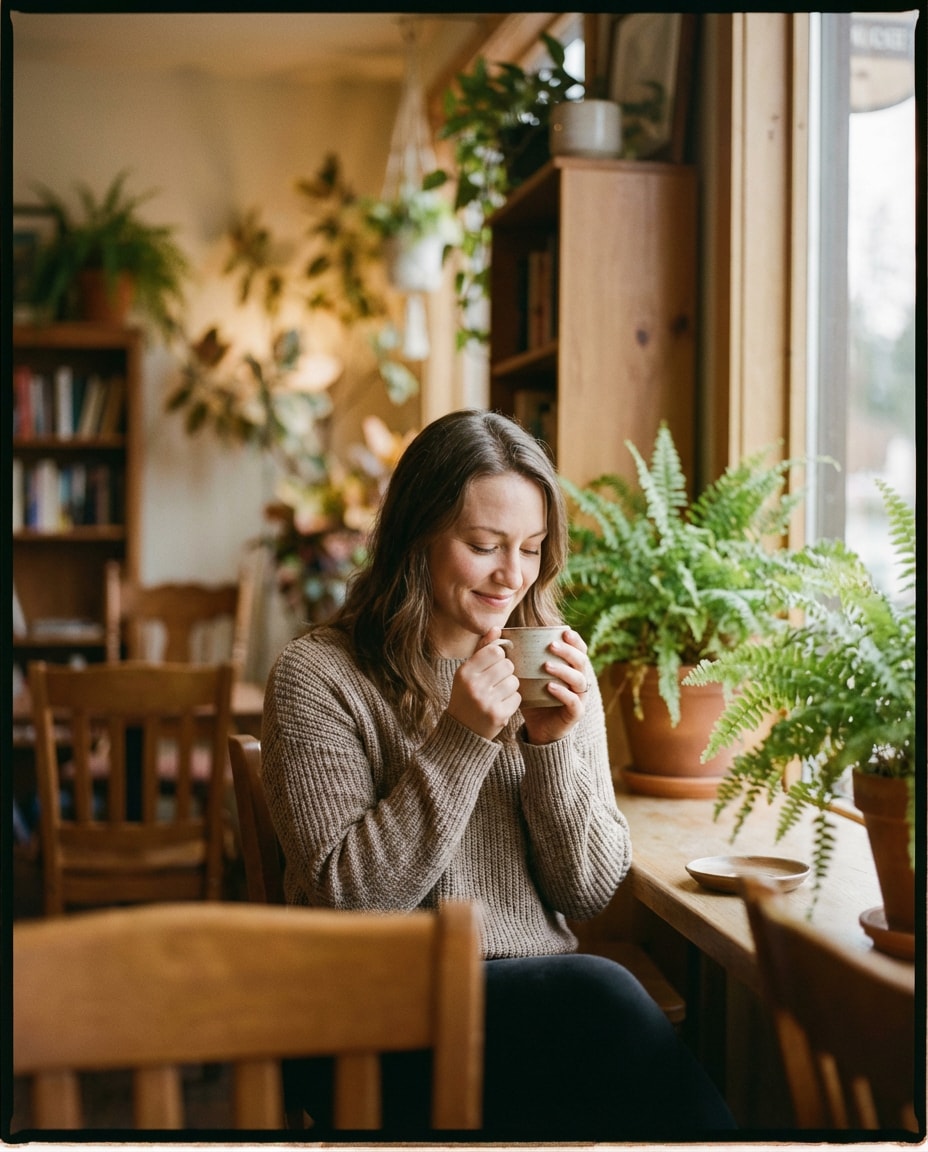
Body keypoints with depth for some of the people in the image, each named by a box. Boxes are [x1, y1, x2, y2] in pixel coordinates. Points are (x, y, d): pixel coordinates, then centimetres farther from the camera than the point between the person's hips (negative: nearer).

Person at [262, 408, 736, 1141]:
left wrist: (555, 746, -10)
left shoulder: (555, 677, 10)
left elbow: (590, 894, 5)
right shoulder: (317, 677, -4)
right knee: (602, 993, -29)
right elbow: (347, 898, -10)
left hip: (548, 1010, 4)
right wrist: (459, 743, -17)